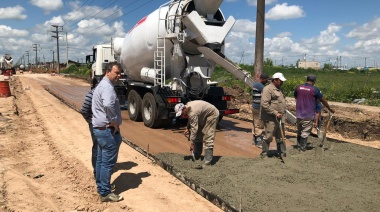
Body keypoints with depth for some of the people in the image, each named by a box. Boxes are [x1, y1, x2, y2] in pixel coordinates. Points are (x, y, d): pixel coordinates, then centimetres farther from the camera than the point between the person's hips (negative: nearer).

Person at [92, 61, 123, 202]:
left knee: (101, 160, 18)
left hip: (99, 128, 11)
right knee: (108, 162, -2)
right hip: (108, 129, -11)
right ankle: (105, 193, 7)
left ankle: (101, 187, 30)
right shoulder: (107, 87, -18)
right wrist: (114, 122, -25)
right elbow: (108, 105, -38)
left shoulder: (102, 85, 17)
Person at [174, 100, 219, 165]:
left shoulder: (192, 112, -33)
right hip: (204, 116, 10)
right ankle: (196, 157, 18)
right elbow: (191, 120, 15)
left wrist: (192, 143, -32)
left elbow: (194, 128, -34)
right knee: (198, 135, 9)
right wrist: (188, 128, 2)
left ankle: (208, 161, -18)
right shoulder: (188, 107, -4)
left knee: (208, 138, -18)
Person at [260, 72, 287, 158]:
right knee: (268, 137, -1)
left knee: (280, 137, 15)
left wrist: (283, 115, 19)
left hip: (280, 118, 9)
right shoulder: (268, 89, -13)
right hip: (270, 119, -9)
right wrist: (275, 113, -21)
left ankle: (282, 154, 25)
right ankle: (264, 154, 12)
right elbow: (264, 104, -22)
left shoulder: (279, 89, 17)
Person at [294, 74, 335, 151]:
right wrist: (329, 108, 13)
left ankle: (299, 146, 26)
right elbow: (323, 100, -1)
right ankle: (302, 148, 7)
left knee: (299, 131, 17)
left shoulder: (299, 87, 2)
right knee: (305, 132, 3)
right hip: (309, 115, -4)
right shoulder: (315, 89, -9)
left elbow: (295, 96, 20)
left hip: (299, 114, 4)